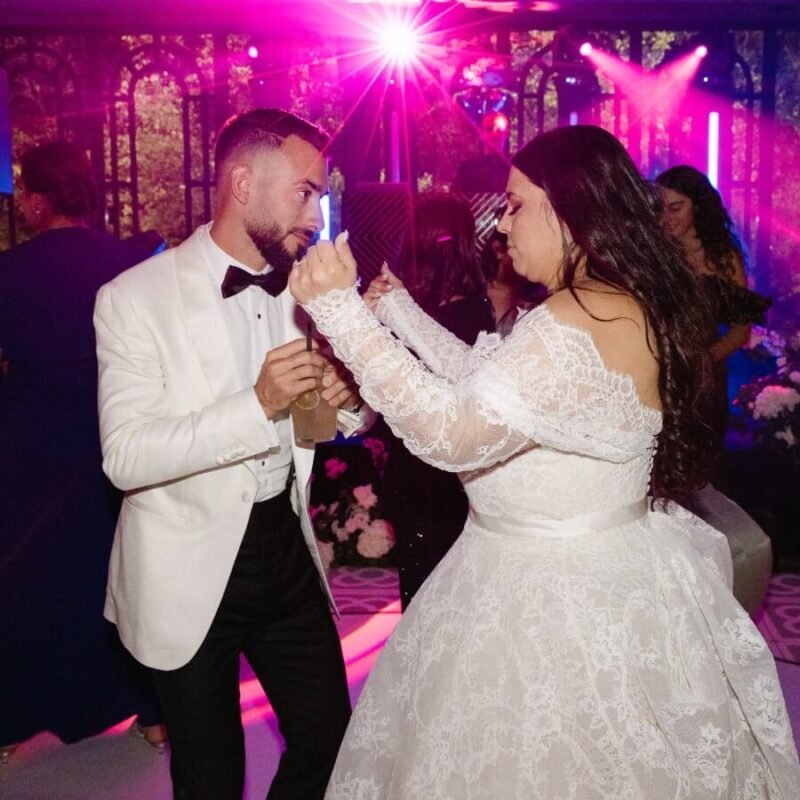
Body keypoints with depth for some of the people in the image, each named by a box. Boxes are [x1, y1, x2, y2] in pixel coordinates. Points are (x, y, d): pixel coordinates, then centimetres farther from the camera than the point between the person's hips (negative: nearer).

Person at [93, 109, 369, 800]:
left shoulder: (299, 290, 3)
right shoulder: (136, 299, -14)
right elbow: (125, 456, -21)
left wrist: (341, 399, -12)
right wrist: (260, 404, -31)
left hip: (288, 552, 5)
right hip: (190, 574, -4)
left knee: (330, 742, 13)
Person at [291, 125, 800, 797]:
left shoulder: (578, 324, -26)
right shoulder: (628, 307, 5)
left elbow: (453, 433, -30)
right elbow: (487, 386, 10)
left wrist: (343, 312, -28)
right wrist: (398, 311, 10)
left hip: (557, 602, -9)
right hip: (610, 571, 9)